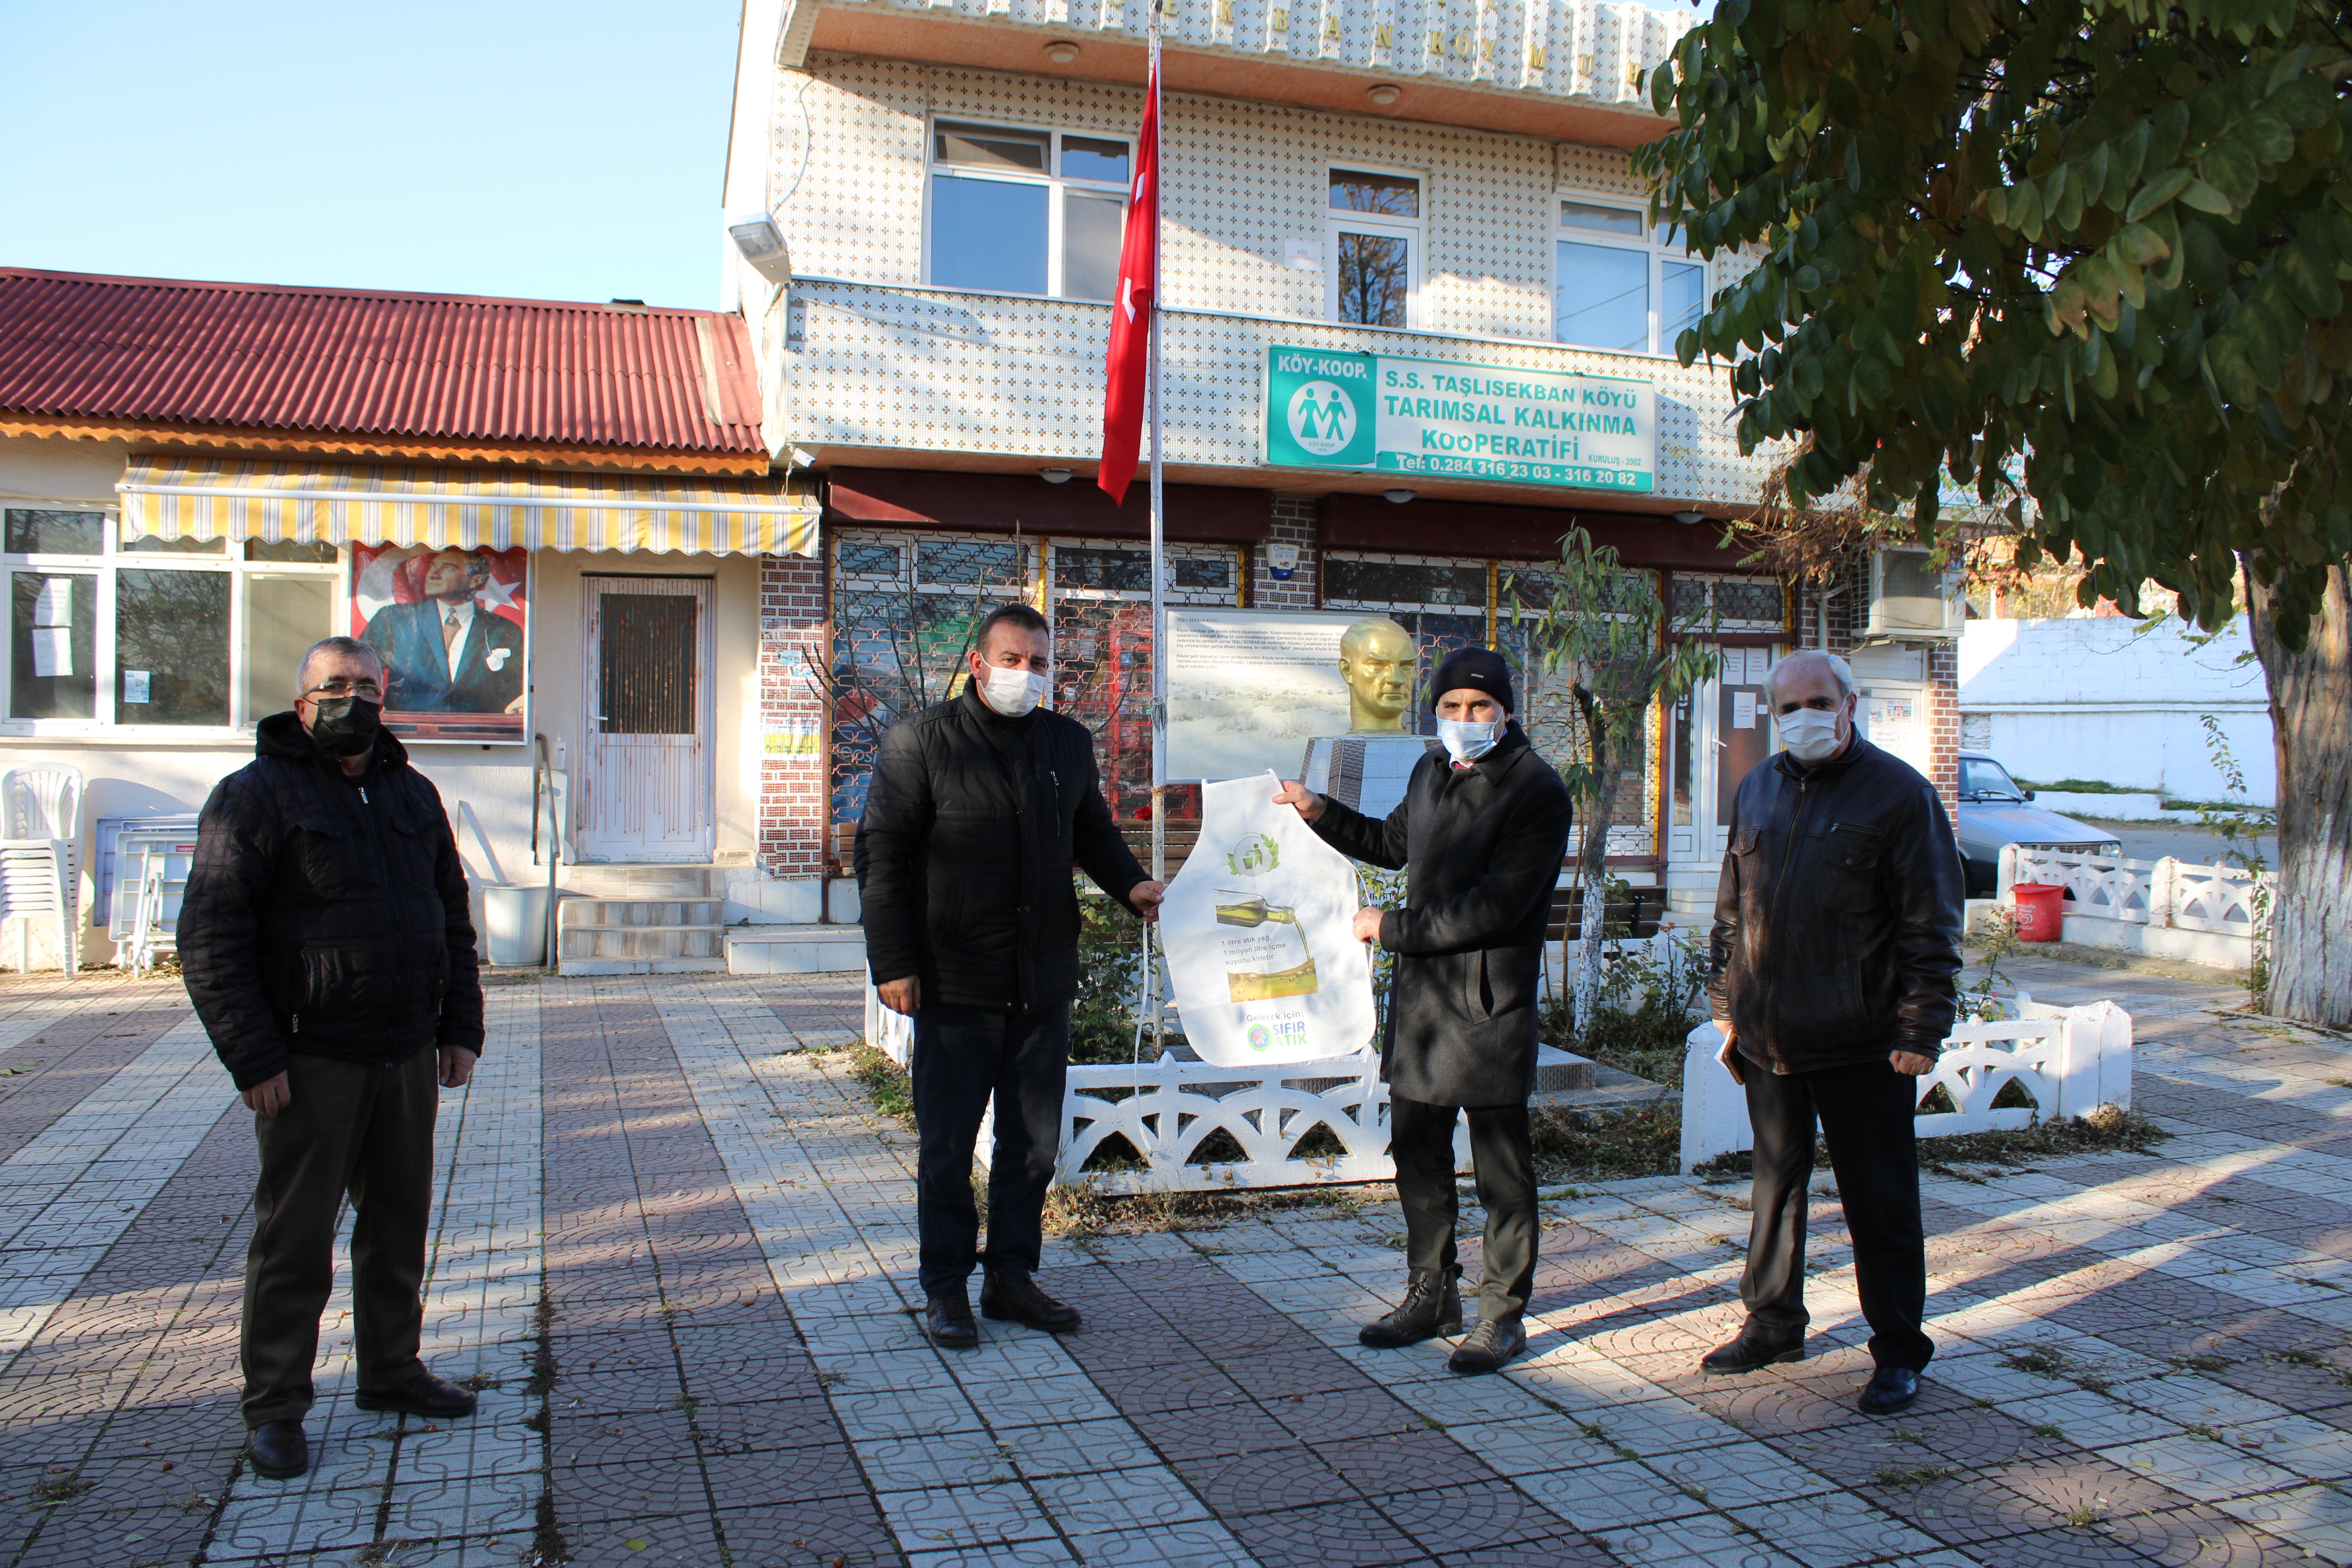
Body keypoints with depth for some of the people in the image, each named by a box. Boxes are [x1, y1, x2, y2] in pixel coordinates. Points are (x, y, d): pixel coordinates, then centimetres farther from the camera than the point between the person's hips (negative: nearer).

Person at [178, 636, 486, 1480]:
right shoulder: (255, 796, -6)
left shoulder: (412, 794, 13)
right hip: (310, 1063, -6)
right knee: (295, 1237, 1)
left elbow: (452, 919, 18)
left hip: (407, 1058, 6)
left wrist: (460, 1028, 11)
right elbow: (210, 939, -11)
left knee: (400, 1222, 14)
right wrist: (253, 1058, -16)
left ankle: (390, 1370, 29)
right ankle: (274, 1407, 14)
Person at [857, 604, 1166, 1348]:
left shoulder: (1069, 742, 10)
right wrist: (892, 963, -10)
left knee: (1034, 1140, 12)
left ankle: (1012, 1274, 26)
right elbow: (882, 853, -5)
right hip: (955, 983, -4)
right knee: (948, 1144, 6)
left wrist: (1130, 884, 0)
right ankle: (946, 1287, 20)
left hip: (1044, 984, 5)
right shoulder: (922, 741, -4)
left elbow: (1094, 833, 21)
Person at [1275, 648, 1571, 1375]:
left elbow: (1494, 909, -21)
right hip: (1420, 994, 8)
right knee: (1418, 1155, 16)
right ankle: (1432, 1294, 32)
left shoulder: (1536, 791, -14)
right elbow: (1393, 843, 31)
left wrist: (1392, 927, -15)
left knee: (1501, 1169, 4)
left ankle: (1502, 1315, 18)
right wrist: (1320, 811, 21)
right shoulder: (1431, 773, 11)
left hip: (1489, 1006, -7)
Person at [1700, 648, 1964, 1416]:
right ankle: (1773, 1323, 31)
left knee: (1879, 1203, 3)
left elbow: (1931, 927, -8)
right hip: (1768, 1040, 6)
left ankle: (1899, 1352, 17)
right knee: (1775, 1185, 17)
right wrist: (1726, 1005, 15)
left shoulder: (1899, 793, -7)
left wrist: (1919, 1032, -12)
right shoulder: (1758, 789, 11)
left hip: (1861, 1047, -5)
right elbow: (1731, 909, 18)